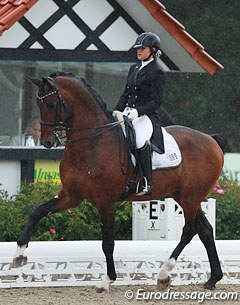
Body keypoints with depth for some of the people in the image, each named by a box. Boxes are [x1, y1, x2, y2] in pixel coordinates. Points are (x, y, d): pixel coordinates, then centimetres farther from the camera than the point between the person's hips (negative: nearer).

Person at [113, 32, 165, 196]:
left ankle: (147, 184, -28)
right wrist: (117, 110, 6)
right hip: (128, 112, 8)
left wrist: (138, 111, -22)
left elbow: (156, 101, -10)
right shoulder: (134, 68, 19)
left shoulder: (157, 72, -5)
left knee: (140, 140, -34)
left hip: (147, 115, -8)